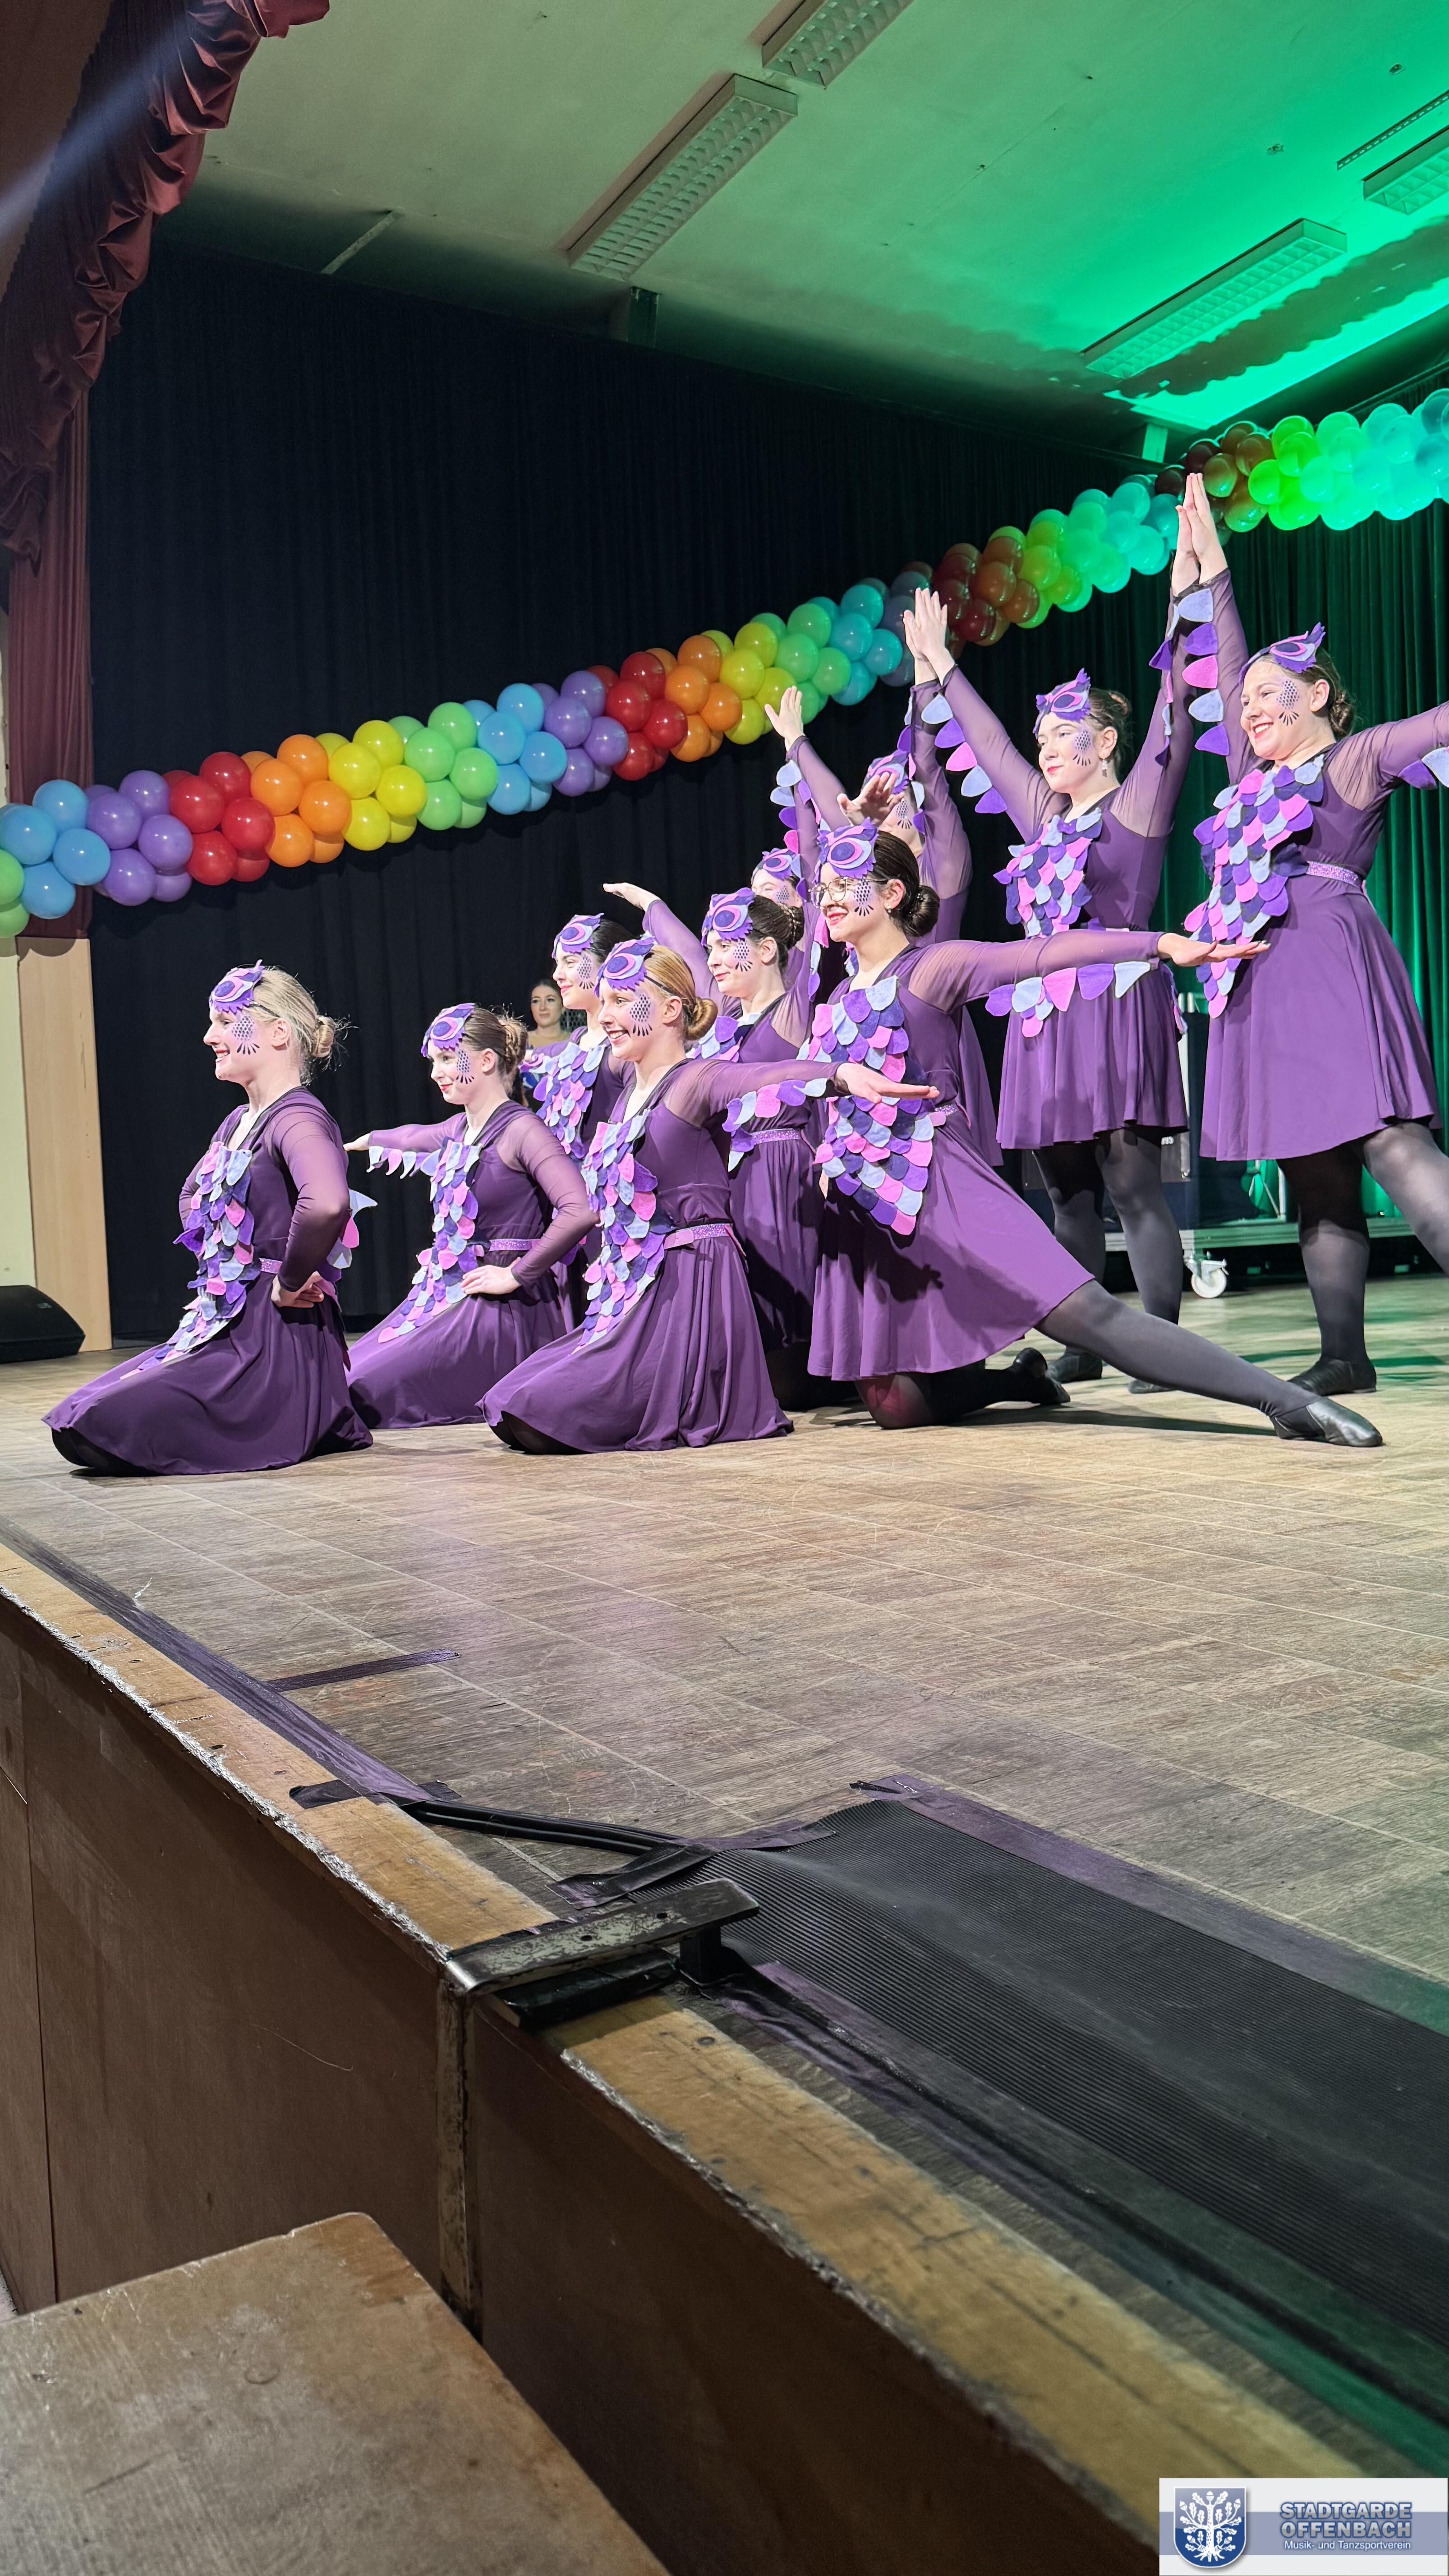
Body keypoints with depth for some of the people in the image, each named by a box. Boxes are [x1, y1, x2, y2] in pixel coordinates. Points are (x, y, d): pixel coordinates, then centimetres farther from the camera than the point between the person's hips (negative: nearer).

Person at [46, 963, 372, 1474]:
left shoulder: (298, 1119, -16)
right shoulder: (238, 1121, 15)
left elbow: (327, 1204, -39)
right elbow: (192, 1194, 35)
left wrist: (288, 1283, -24)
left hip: (278, 1338, -10)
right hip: (227, 1325, 10)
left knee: (99, 1429, -17)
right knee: (74, 1423, 16)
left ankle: (314, 1424, -3)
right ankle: (304, 1417, 13)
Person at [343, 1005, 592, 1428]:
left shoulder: (521, 1130, -13)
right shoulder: (460, 1128, 13)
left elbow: (580, 1211, -27)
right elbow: (419, 1137, 39)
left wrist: (515, 1275, -19)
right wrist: (368, 1140, 59)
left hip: (499, 1309, -9)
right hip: (445, 1293, 9)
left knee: (360, 1393, -19)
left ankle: (509, 1392, -2)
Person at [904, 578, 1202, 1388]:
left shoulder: (1136, 805, 1)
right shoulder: (1048, 815, 18)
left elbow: (1174, 724, -10)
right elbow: (990, 745, 28)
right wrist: (942, 668, 33)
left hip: (1115, 1007, -7)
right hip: (1046, 1015, 7)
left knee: (1134, 1188, -9)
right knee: (1069, 1193, 8)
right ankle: (1082, 1345, 14)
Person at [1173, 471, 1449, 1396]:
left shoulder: (1353, 760, 6)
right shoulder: (1257, 780, 23)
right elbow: (1227, 680, 32)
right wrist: (1212, 573, 35)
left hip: (1331, 964, -7)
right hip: (1266, 982, 7)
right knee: (1316, 1177, 4)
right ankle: (1344, 1355, 6)